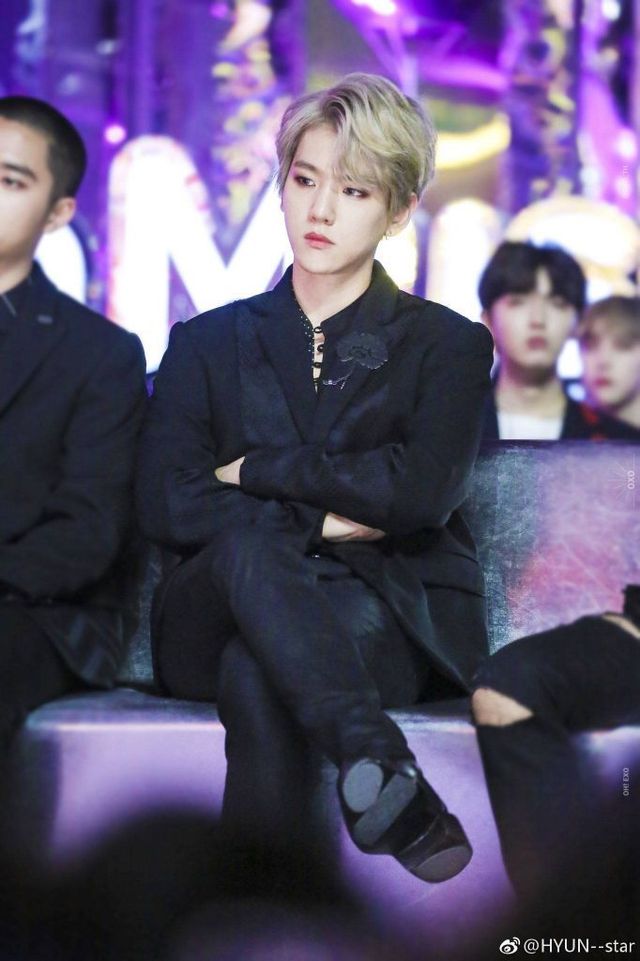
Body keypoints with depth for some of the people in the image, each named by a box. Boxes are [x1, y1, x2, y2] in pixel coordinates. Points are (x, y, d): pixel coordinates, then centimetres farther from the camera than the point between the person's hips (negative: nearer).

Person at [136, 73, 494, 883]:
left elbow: (424, 490, -8)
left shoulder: (446, 345, 13)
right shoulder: (209, 344, 17)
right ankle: (384, 774, -53)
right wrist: (324, 519, -8)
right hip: (217, 621, 2)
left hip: (392, 620, -1)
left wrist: (257, 471, -3)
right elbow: (164, 505, 1)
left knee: (258, 673, -36)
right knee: (248, 545, -36)